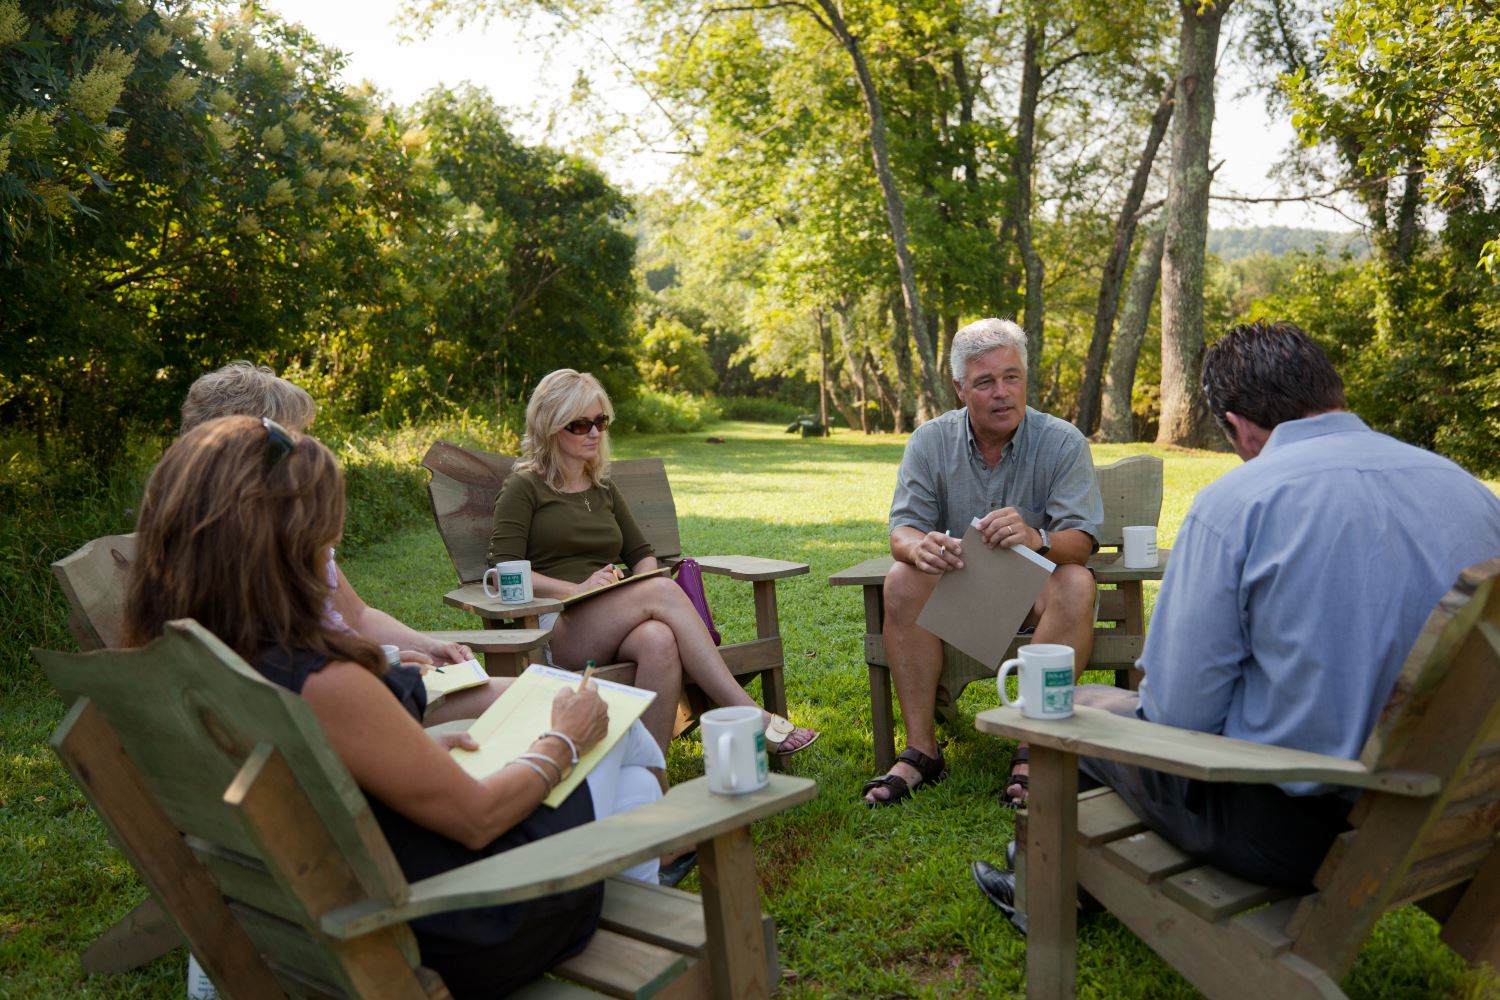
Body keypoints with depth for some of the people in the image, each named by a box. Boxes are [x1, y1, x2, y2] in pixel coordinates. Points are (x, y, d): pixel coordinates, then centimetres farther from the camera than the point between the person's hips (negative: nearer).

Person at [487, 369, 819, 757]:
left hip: (614, 625, 5)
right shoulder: (523, 488, 5)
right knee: (664, 591, -31)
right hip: (556, 629, -5)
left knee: (659, 640, -34)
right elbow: (506, 573, -5)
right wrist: (578, 589, -18)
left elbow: (642, 554, 26)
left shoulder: (603, 489, 24)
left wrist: (645, 581, 1)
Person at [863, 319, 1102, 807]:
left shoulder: (1063, 441, -9)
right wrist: (920, 546, -35)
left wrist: (1037, 539, -42)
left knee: (1076, 584, -32)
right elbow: (902, 529, -9)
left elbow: (1081, 541, -17)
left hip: (1034, 588, -1)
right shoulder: (930, 441, -3)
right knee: (902, 580, -27)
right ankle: (921, 748, -23)